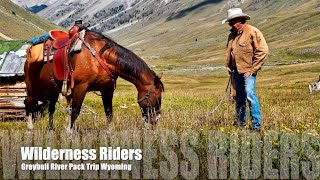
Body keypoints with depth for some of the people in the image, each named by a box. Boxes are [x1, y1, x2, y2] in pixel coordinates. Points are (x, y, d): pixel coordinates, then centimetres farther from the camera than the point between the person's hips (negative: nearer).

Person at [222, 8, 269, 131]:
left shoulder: (253, 32, -10)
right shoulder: (232, 35, 14)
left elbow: (263, 51, -14)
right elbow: (229, 52, 29)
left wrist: (253, 69, -14)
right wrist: (228, 66, 16)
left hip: (248, 71, -7)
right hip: (237, 71, 7)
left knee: (250, 94, -18)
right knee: (239, 97, 13)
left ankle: (256, 124, -13)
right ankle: (240, 122, 24)